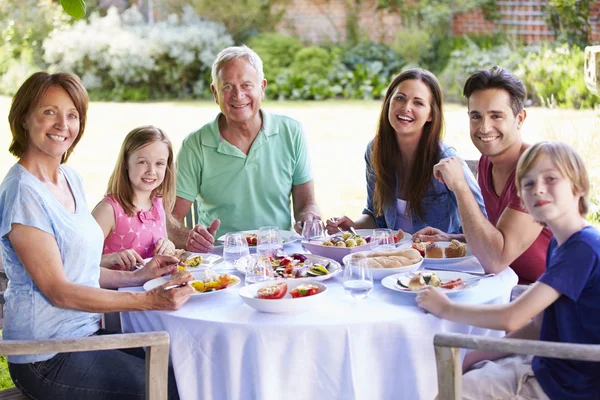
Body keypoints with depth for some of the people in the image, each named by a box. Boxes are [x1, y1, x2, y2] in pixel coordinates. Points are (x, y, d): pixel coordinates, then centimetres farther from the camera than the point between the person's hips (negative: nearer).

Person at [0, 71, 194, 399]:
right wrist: (150, 300, -21)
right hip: (47, 359, -8)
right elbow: (59, 291, -19)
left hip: (87, 332, 8)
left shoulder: (71, 178, 9)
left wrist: (137, 277, 5)